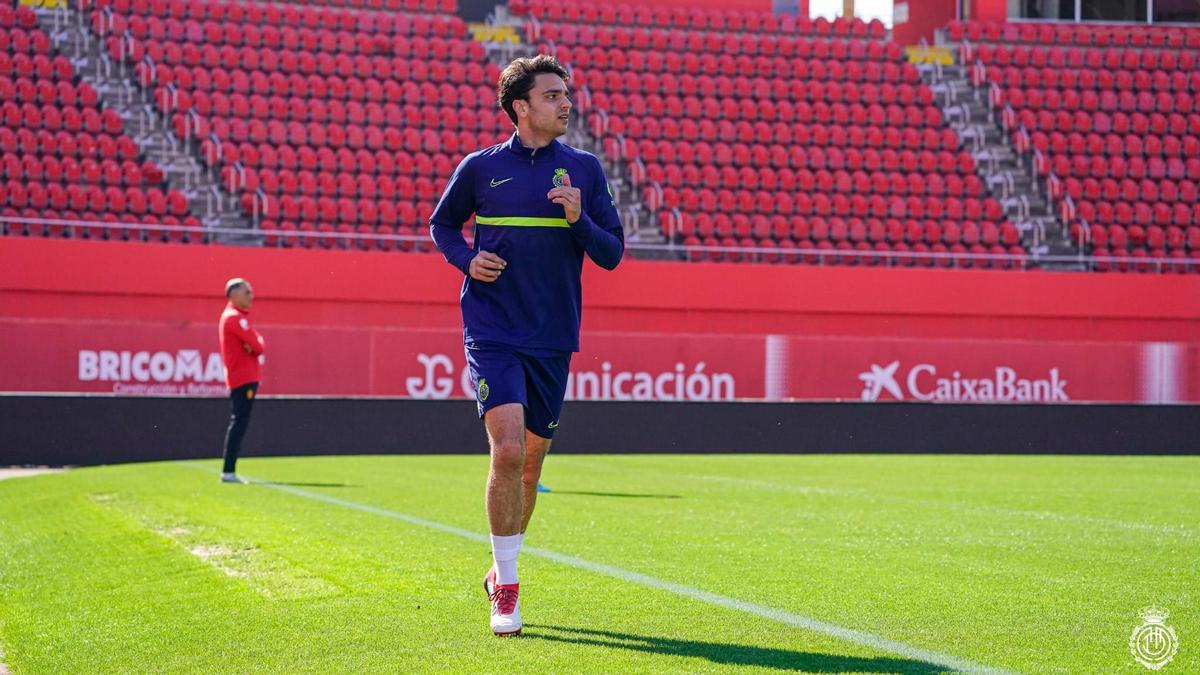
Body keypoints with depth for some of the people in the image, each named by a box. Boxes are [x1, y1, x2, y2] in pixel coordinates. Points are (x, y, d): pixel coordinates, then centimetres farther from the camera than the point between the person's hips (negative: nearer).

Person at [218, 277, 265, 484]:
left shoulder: (235, 316, 20)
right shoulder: (235, 317, -12)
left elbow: (257, 342, 14)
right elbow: (257, 345, -18)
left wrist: (255, 344, -8)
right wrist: (257, 345, 3)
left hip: (247, 378, 10)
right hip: (243, 379, -10)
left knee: (239, 423, 11)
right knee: (239, 423, -13)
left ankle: (229, 472, 13)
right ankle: (228, 472, -16)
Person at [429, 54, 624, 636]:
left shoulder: (584, 169, 4)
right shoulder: (480, 168, 2)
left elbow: (612, 253, 4)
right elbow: (441, 223, 17)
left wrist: (579, 219, -15)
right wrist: (466, 259, -4)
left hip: (552, 339, 3)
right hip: (492, 332, -3)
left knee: (530, 460, 11)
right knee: (508, 450, -18)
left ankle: (502, 568, 33)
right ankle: (506, 587, -7)